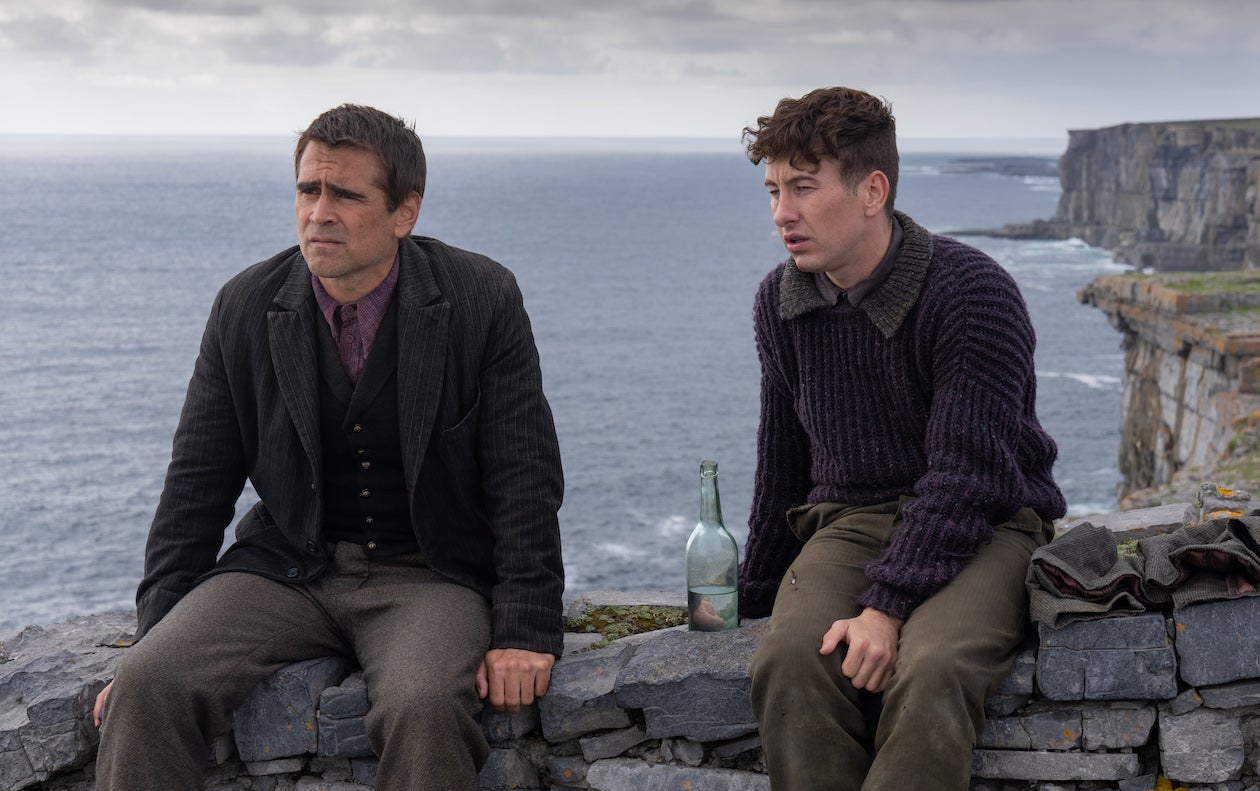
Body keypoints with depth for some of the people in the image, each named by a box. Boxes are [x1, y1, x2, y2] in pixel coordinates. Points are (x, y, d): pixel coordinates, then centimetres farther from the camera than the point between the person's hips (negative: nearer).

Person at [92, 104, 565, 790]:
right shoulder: (246, 308, 1)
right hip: (286, 570, 3)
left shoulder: (482, 300, -6)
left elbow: (525, 478, -5)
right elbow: (197, 484, 6)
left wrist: (526, 632, -13)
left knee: (426, 708, -33)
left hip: (430, 574, -2)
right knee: (146, 688, -23)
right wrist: (156, 640, -1)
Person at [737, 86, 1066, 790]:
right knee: (790, 660, -29)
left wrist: (886, 605, -26)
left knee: (929, 672, -35)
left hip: (984, 527, -4)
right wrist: (754, 597, 23)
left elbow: (965, 473, -18)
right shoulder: (781, 300, 6)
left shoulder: (972, 291, -13)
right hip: (849, 521, 4)